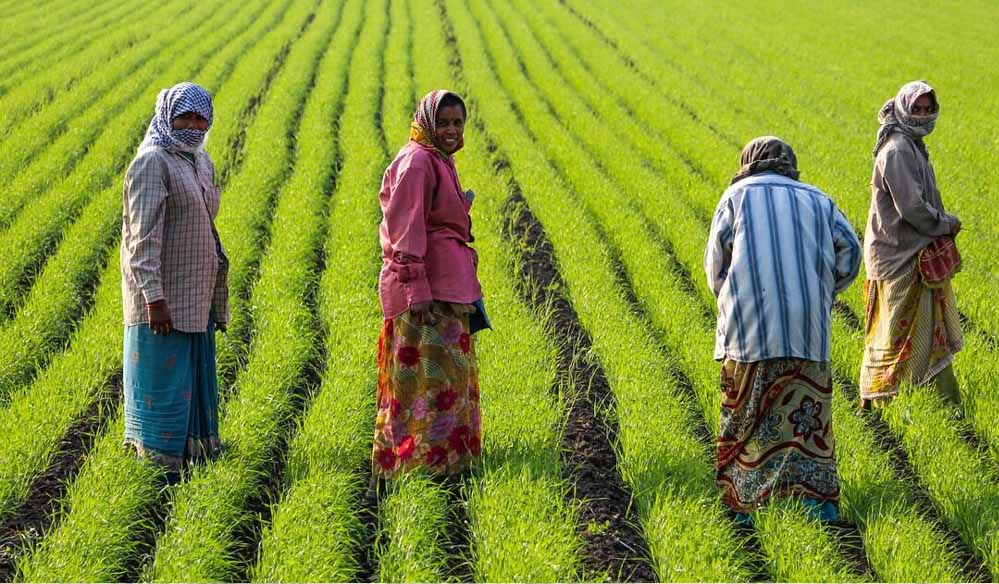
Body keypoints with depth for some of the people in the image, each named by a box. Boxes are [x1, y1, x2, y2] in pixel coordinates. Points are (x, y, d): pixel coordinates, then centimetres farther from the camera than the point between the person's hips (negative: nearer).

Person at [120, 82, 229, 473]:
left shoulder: (200, 161, 11)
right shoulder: (153, 162, -15)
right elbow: (143, 235, -21)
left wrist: (217, 293, 20)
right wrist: (154, 297, -26)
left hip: (196, 296, 9)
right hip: (163, 296, -9)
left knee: (195, 377, 16)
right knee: (162, 378, -2)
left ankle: (195, 452, 28)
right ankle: (158, 465, 6)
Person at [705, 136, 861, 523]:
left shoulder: (738, 195, 11)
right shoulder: (816, 200, 17)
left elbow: (716, 264, 8)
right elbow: (849, 249, 4)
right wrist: (822, 293, 15)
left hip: (750, 326, -2)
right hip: (807, 329, 2)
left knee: (745, 416, 6)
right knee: (807, 412, 7)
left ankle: (742, 502, 7)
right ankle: (820, 496, -2)